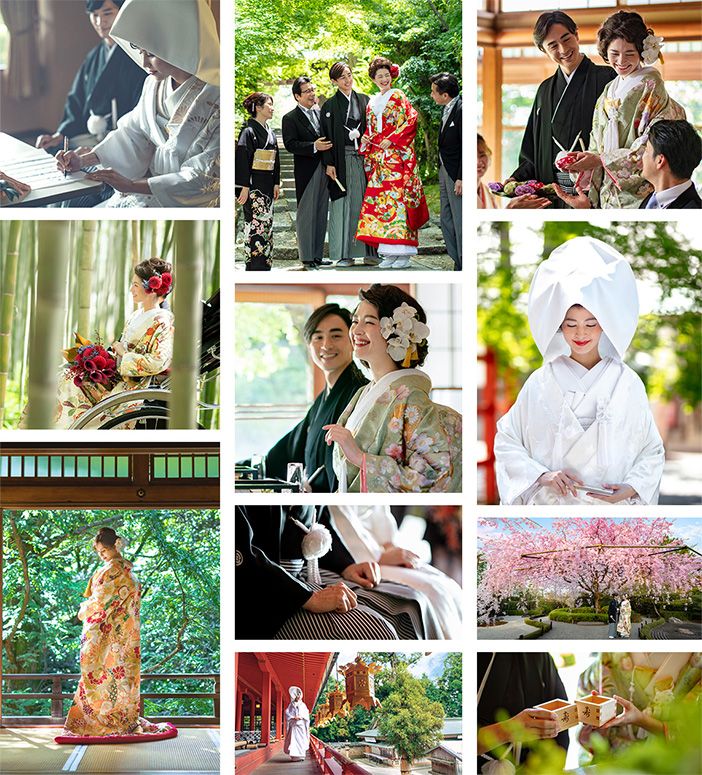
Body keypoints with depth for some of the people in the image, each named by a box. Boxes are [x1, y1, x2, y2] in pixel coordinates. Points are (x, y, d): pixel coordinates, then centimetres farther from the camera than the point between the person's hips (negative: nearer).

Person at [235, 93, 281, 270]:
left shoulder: (270, 133, 16)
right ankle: (254, 265, -8)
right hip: (253, 185, -8)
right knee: (256, 223, -10)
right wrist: (244, 187, -17)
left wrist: (276, 184, 14)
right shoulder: (249, 132, -9)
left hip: (267, 186, 8)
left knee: (267, 224, 8)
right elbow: (242, 159, -13)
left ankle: (265, 263, 13)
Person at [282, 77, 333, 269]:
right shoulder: (290, 118, -3)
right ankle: (307, 257, 1)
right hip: (306, 172, -6)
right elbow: (290, 144, -13)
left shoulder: (321, 113, 15)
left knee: (321, 214, 9)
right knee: (306, 215, -3)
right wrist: (314, 147, -22)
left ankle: (318, 255, 16)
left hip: (324, 169, 6)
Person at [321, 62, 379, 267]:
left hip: (363, 158, 2)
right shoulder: (330, 105, 5)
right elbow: (327, 135, 0)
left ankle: (368, 252, 1)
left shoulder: (364, 100, 13)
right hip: (342, 160, -2)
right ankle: (344, 253, -1)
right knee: (343, 204, -4)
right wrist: (329, 163, -8)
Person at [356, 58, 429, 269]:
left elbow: (410, 122, -6)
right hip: (378, 158, 6)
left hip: (397, 155, -6)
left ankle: (403, 253, -13)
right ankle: (389, 253, -1)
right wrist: (365, 140, 4)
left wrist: (392, 140, -14)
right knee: (379, 199, -2)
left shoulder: (398, 97, 3)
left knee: (397, 198, -12)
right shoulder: (372, 103, 19)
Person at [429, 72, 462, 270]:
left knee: (460, 222, -5)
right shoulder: (446, 109, 11)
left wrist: (461, 178, -21)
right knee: (446, 220, 13)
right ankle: (458, 263, 20)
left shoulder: (462, 110, -18)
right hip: (444, 170, 10)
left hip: (456, 172, -10)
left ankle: (465, 266, 1)